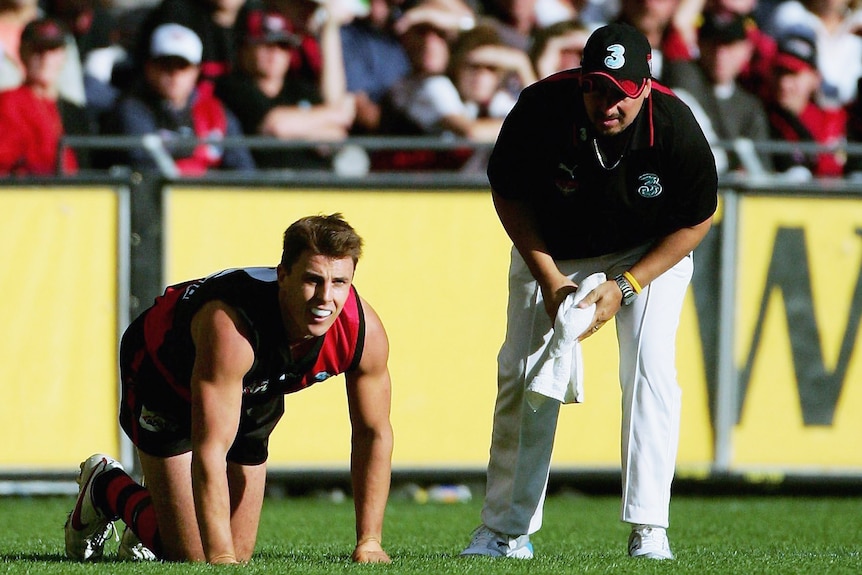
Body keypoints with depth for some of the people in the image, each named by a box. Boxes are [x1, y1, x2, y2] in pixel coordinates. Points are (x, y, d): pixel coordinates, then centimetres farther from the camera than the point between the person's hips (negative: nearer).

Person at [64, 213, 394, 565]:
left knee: (240, 550, 4)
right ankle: (104, 487, 21)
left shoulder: (364, 331, -30)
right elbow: (210, 450, -46)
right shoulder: (230, 328, -46)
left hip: (256, 392, 5)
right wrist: (220, 557, -51)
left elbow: (374, 433, -14)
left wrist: (369, 542, -16)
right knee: (189, 553, -9)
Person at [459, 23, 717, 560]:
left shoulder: (676, 128, -30)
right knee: (523, 372, -3)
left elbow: (696, 219, -14)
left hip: (649, 254, -1)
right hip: (551, 253, 1)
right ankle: (506, 531, 7)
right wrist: (550, 282, -18)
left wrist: (625, 287, -21)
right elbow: (508, 195, -11)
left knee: (649, 365, -18)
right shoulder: (541, 108, -29)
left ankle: (649, 531, -16)